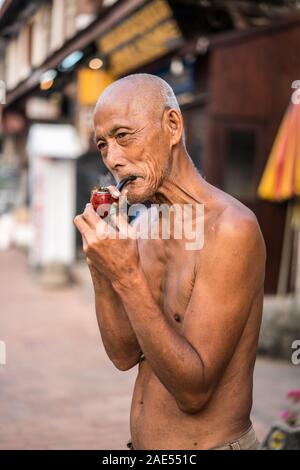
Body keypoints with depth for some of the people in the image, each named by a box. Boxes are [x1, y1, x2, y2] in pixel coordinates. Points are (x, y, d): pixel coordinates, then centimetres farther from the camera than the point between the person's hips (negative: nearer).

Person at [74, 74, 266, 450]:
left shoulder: (229, 227, -21)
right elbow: (125, 355, 2)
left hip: (208, 442, -7)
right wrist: (100, 267, -11)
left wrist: (128, 277, -29)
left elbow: (193, 391, -24)